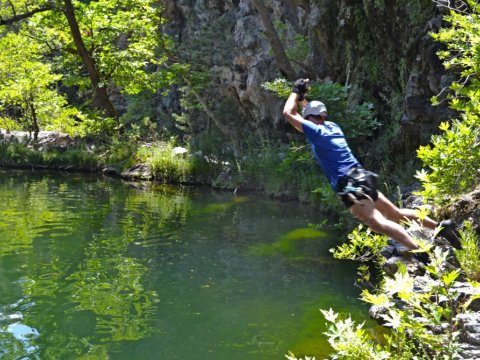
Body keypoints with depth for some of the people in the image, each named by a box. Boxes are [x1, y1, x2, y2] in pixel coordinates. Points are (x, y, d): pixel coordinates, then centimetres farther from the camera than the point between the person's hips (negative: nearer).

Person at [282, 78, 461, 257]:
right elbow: (313, 113, 40)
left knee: (378, 223, -22)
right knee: (396, 214, 17)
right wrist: (301, 98, 31)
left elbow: (288, 113, -5)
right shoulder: (332, 126, 18)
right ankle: (441, 226, 15)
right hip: (362, 179, 9)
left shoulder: (317, 132, -6)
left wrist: (296, 92, 8)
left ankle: (420, 251, -36)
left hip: (350, 186, -9)